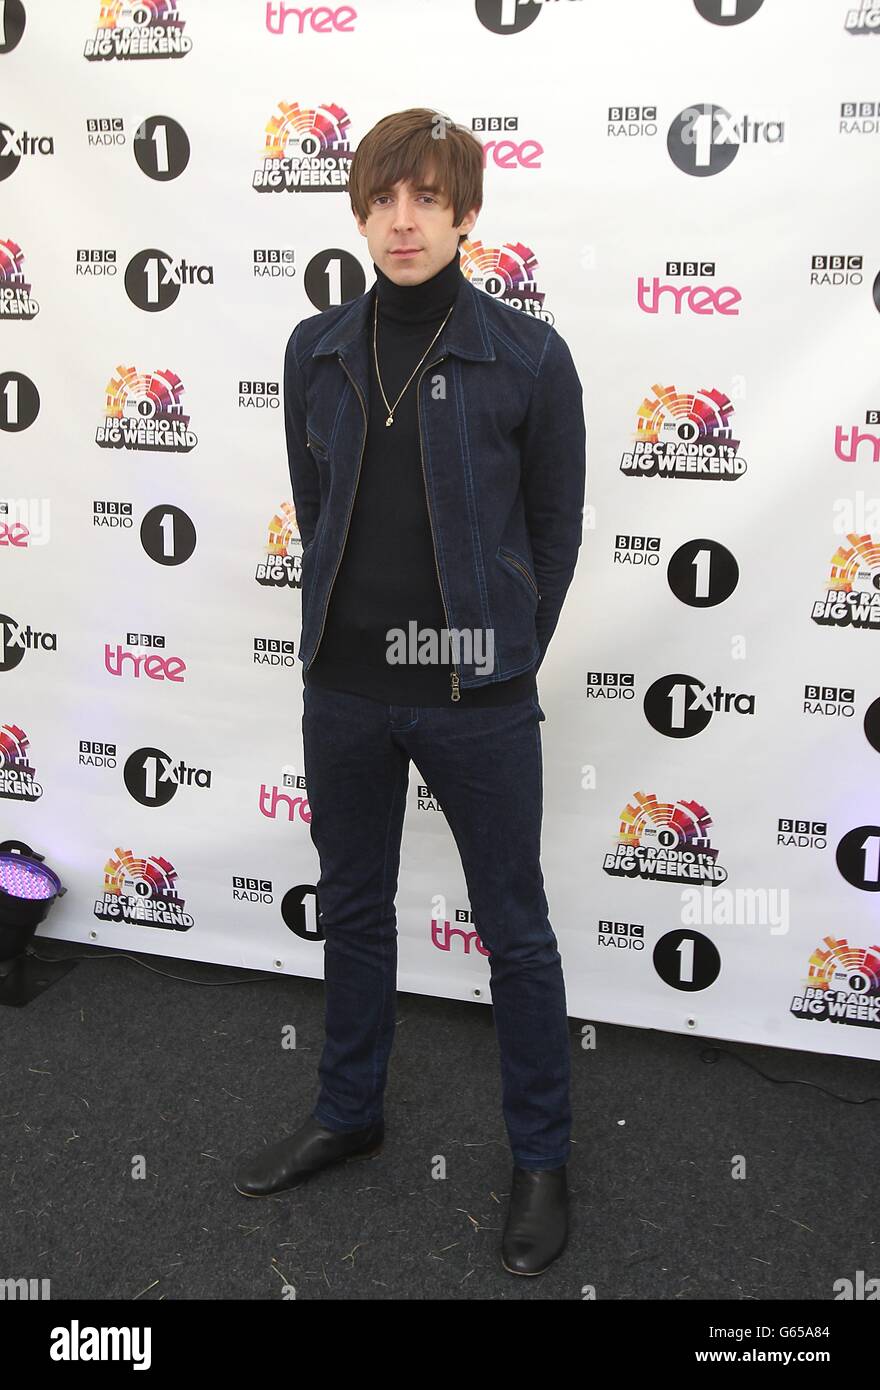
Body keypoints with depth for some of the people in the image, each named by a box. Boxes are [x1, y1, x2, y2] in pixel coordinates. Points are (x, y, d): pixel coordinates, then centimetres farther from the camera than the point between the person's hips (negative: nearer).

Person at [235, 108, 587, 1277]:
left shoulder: (526, 356, -8)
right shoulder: (316, 351, 3)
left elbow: (556, 528, 0)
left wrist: (498, 657, 4)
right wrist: (349, 626, 11)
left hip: (476, 699, -4)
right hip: (345, 686, 4)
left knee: (514, 929, 8)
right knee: (352, 909, 18)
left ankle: (541, 1158, 27)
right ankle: (349, 1114, 39)